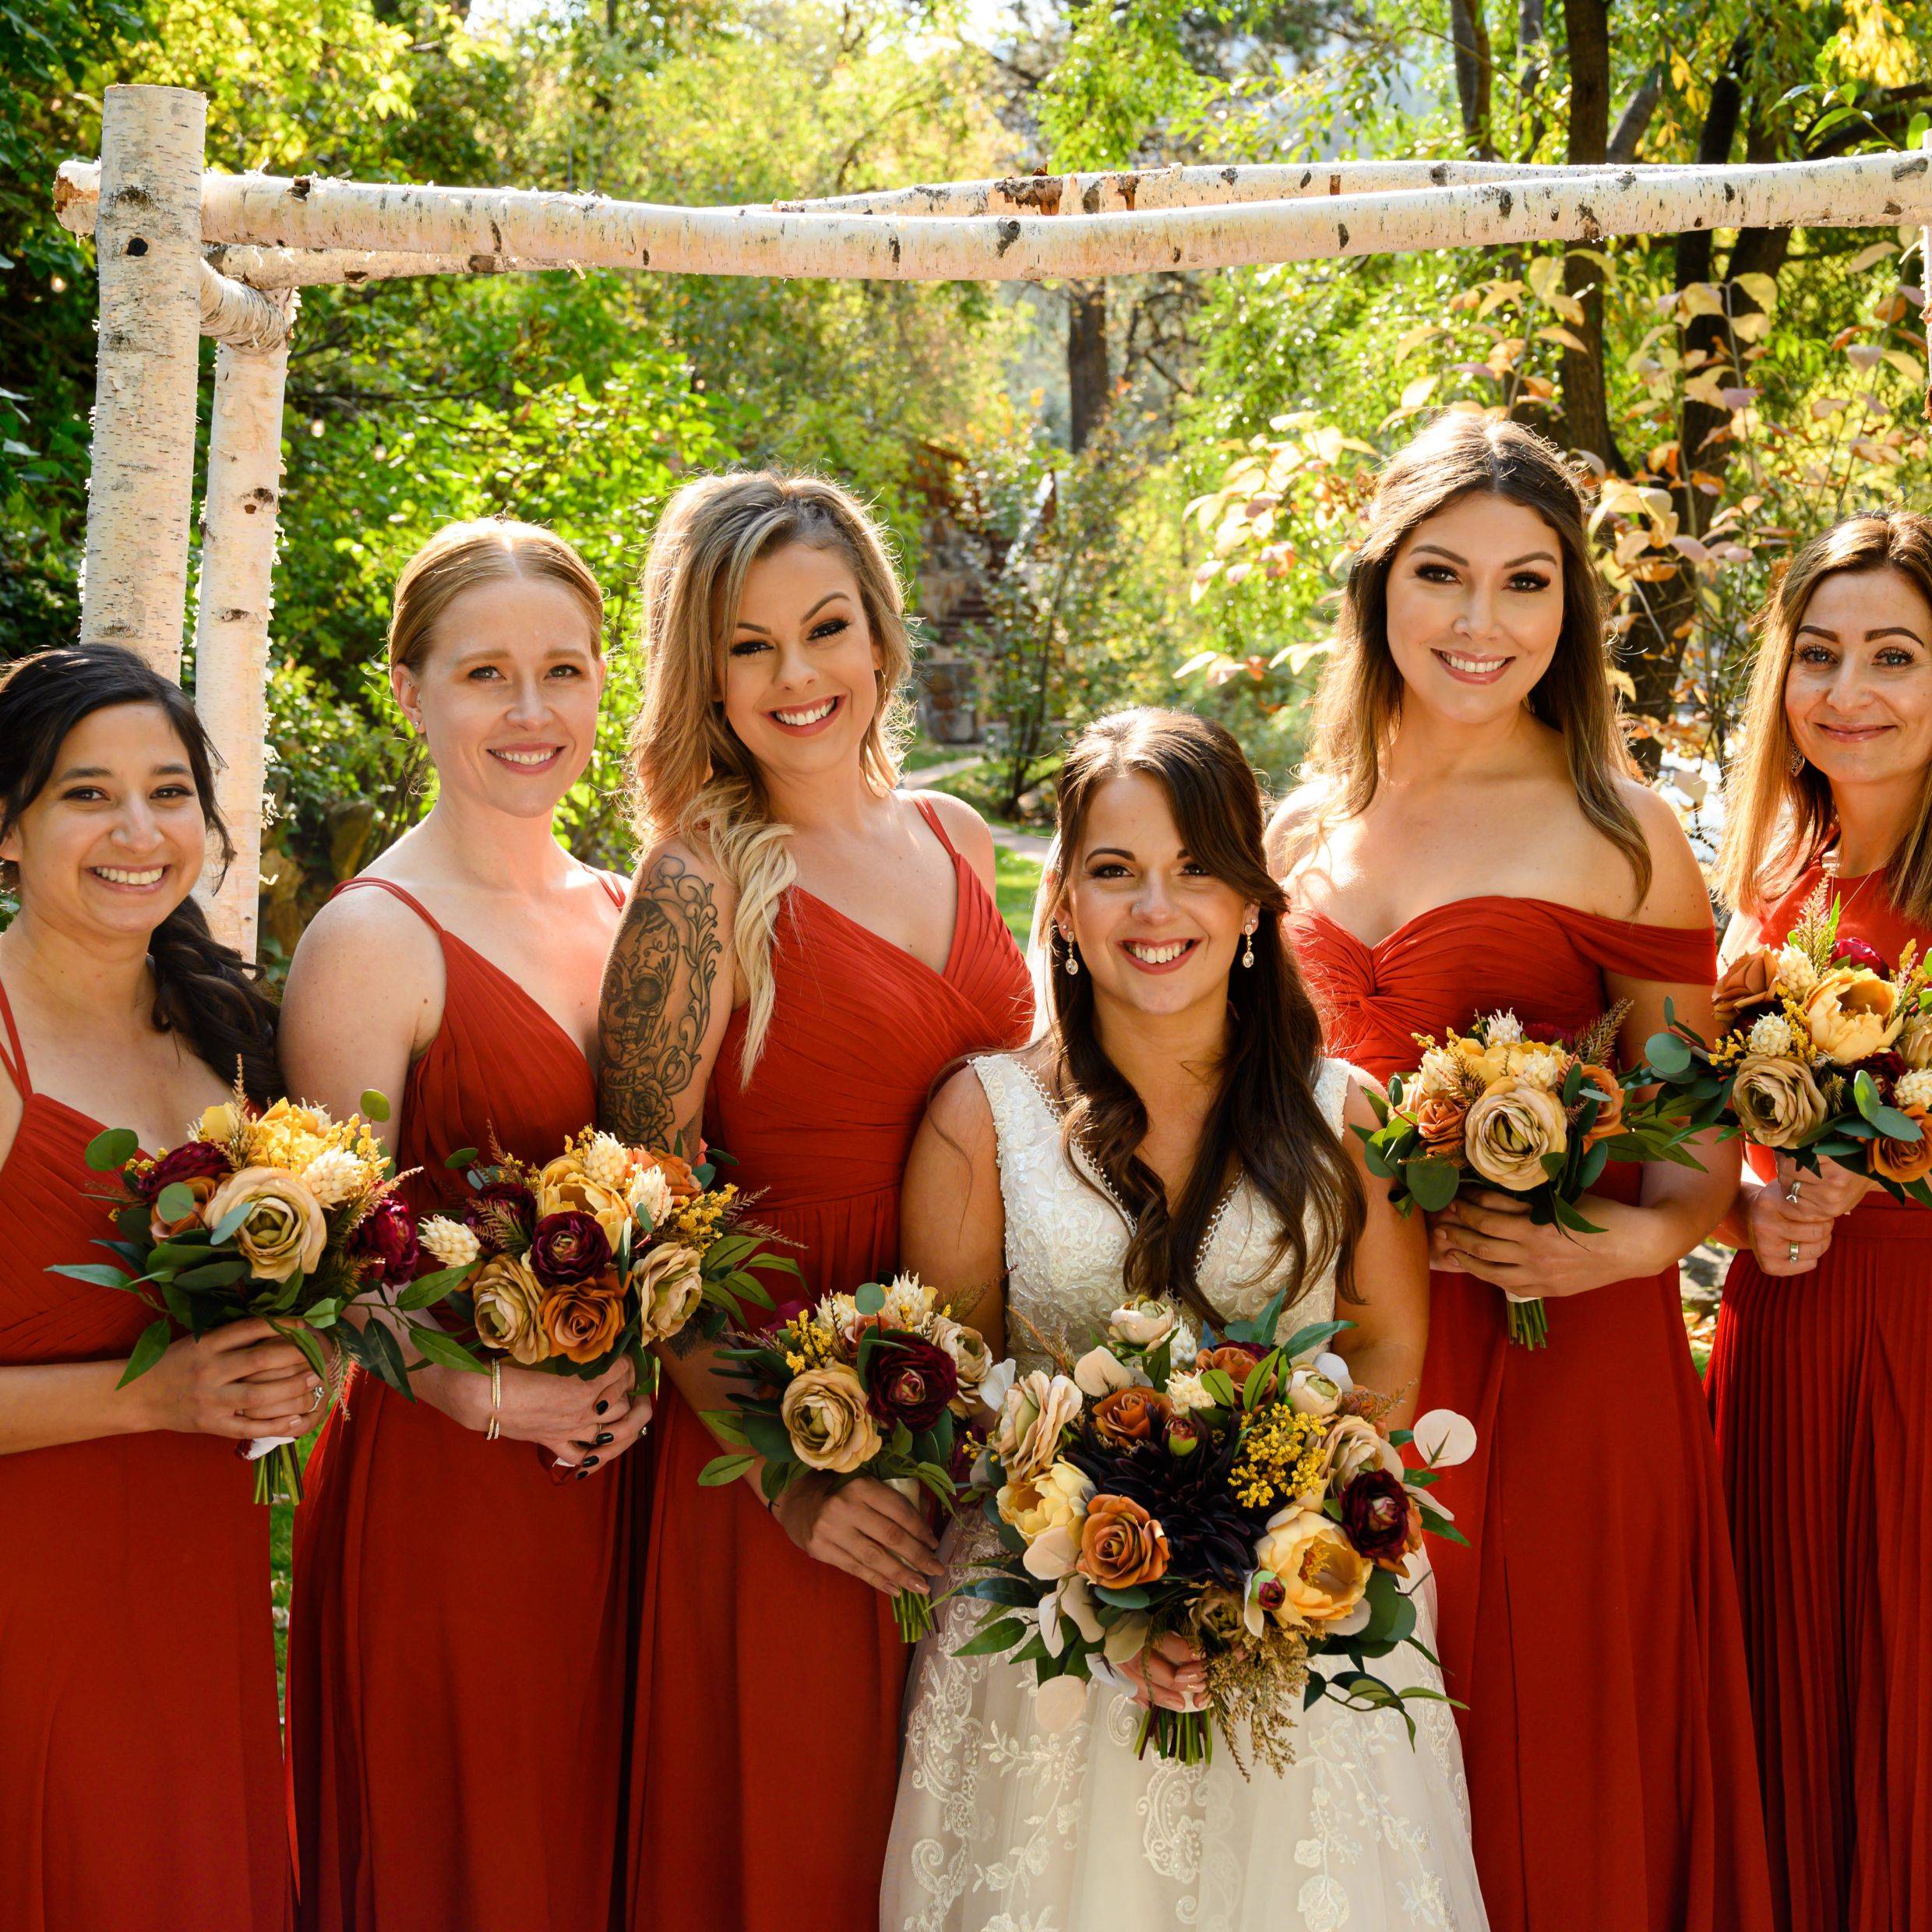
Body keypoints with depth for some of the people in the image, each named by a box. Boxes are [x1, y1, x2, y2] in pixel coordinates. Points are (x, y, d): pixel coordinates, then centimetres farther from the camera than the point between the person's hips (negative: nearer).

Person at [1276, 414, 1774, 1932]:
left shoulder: (1619, 836, -4)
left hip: (1560, 1364, -4)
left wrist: (1637, 1241, -18)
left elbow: (1701, 1145, 0)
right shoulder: (1305, 831, 8)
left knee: (1544, 1777, 4)